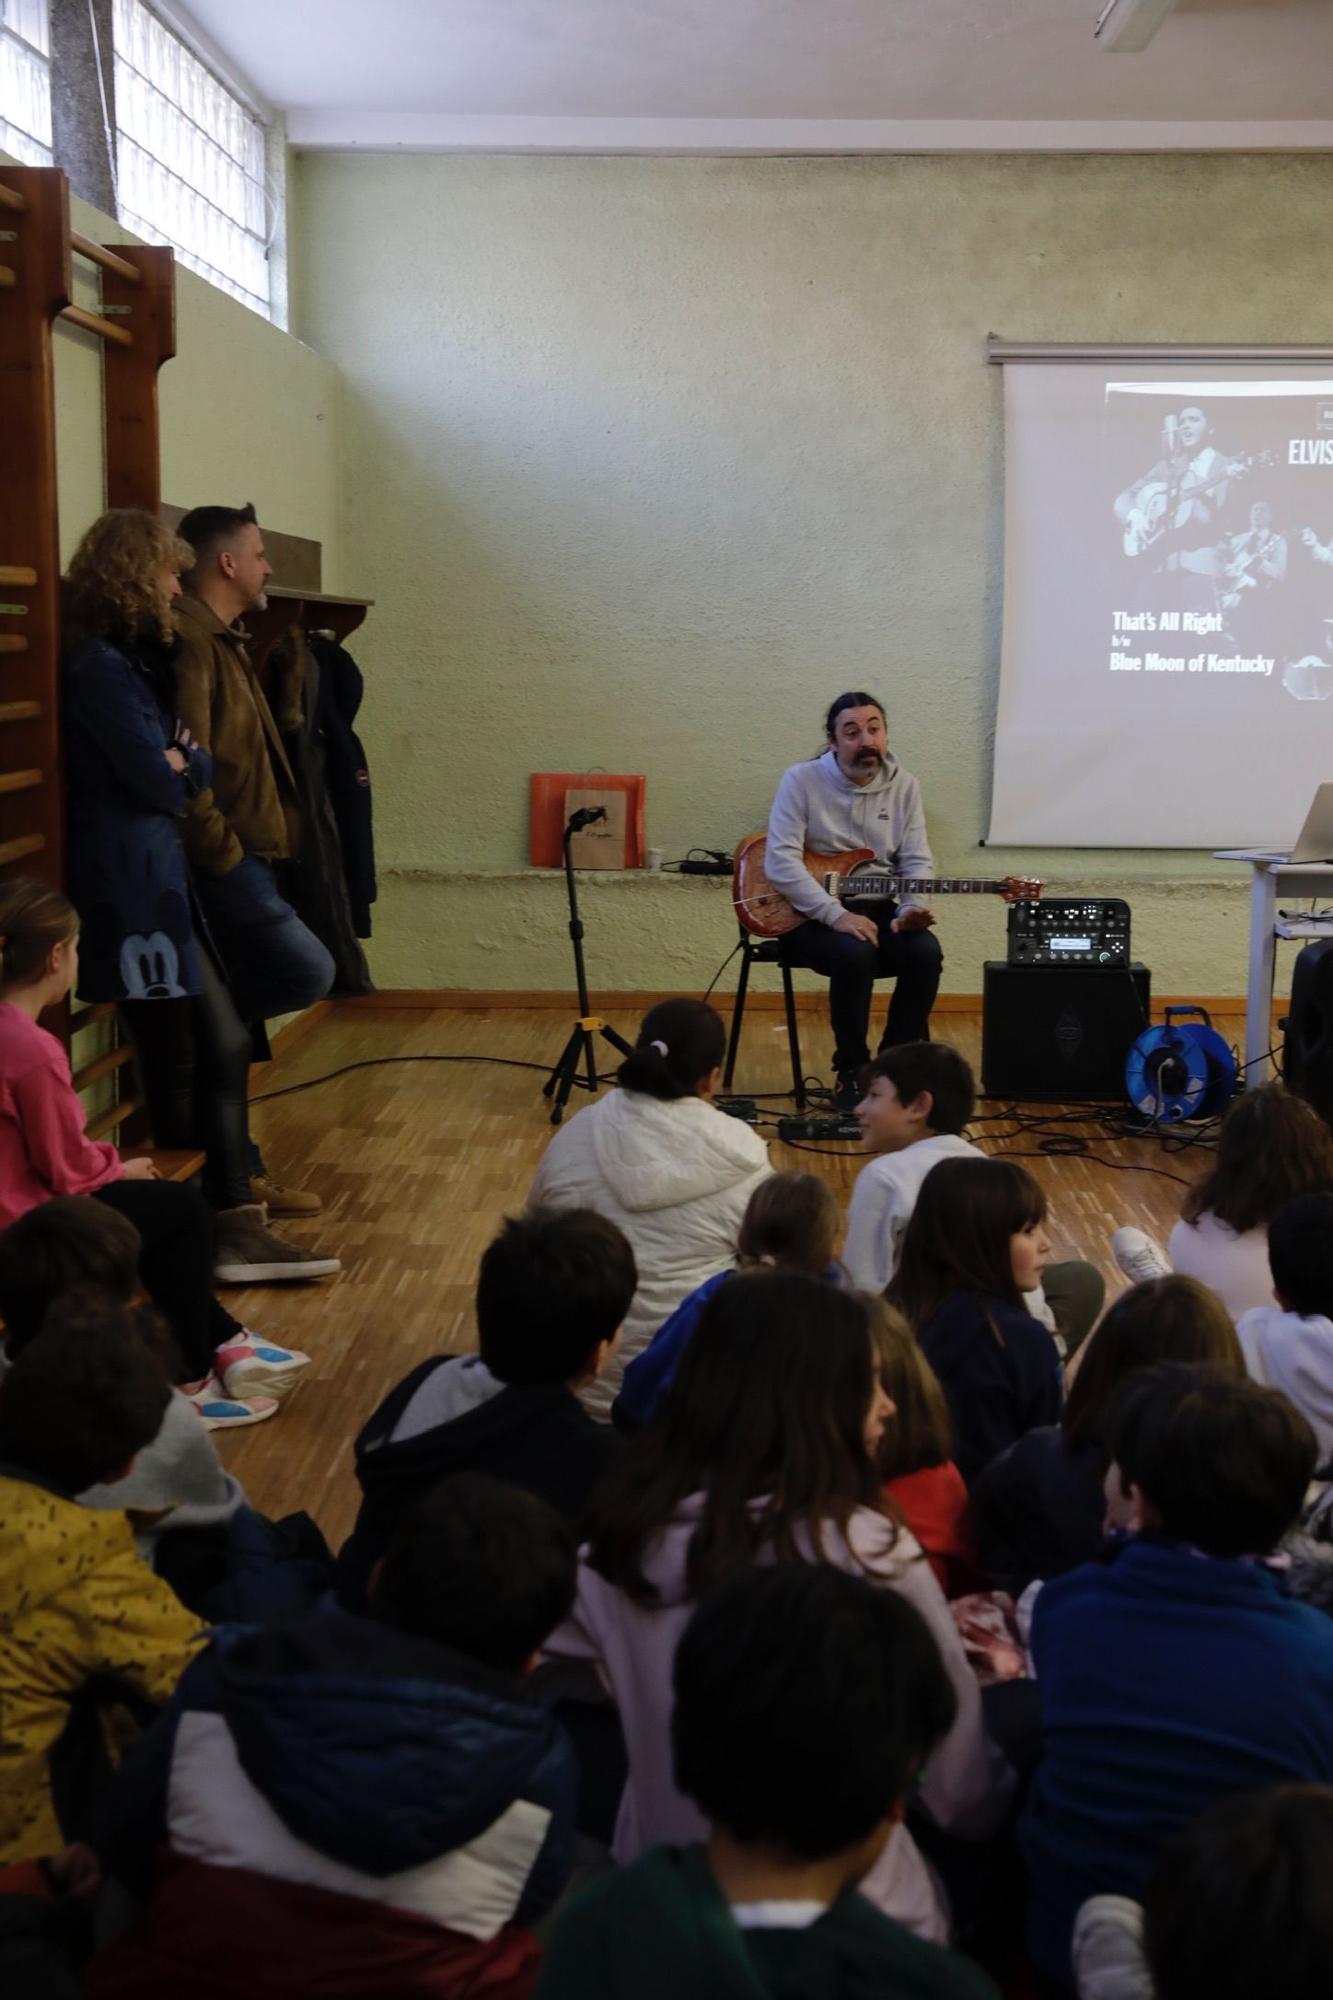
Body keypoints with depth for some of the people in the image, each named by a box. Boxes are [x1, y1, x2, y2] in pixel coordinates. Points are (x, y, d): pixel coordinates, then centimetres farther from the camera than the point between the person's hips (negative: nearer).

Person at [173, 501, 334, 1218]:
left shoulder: (222, 640, 19)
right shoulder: (189, 639, -14)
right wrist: (221, 850, -18)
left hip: (244, 857, 10)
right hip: (223, 861, -10)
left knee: (235, 1020, 11)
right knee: (307, 970, -14)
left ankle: (241, 1171, 18)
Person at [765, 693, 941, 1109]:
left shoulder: (904, 786, 4)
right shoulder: (801, 780, -9)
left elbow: (917, 862, 4)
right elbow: (781, 862, -17)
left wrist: (910, 909, -18)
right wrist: (837, 915, -25)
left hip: (877, 911, 4)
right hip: (811, 915, -4)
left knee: (925, 951, -25)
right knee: (855, 953, -35)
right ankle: (852, 1071, -14)